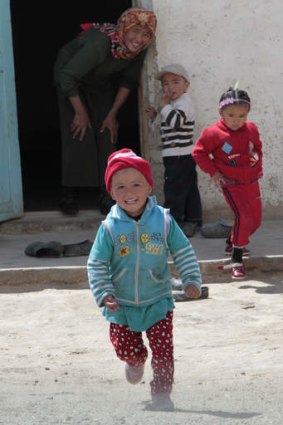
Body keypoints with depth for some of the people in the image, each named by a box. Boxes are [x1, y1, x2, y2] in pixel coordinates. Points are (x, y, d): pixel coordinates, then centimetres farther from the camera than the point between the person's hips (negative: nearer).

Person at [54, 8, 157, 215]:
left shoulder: (139, 50, -24)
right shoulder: (101, 43, -42)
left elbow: (128, 81, -4)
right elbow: (67, 78, -33)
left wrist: (113, 114, -3)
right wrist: (80, 112, -22)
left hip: (102, 84, 5)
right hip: (73, 81, -5)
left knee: (107, 135, -4)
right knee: (78, 134, -11)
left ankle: (107, 194, 0)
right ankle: (68, 194, -1)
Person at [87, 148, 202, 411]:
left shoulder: (164, 221, -10)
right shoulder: (109, 227, -12)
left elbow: (183, 253, 0)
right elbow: (96, 264, -6)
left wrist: (192, 280, -9)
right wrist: (104, 294, -14)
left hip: (158, 301, 0)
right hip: (122, 305, 1)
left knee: (163, 350, -3)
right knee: (127, 349, 11)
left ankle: (161, 393, 12)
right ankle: (136, 362, 46)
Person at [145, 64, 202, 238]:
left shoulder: (184, 103, -14)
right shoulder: (175, 104, 17)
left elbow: (174, 121, -30)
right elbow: (169, 125, 25)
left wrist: (165, 106, -18)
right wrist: (155, 115, 12)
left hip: (179, 156, -10)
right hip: (179, 156, 10)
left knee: (174, 189, -8)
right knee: (188, 189, 13)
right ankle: (192, 220, 18)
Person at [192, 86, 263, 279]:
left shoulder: (251, 129, 2)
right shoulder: (213, 133, -13)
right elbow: (199, 153, -4)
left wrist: (258, 158, 0)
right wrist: (213, 171, -9)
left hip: (251, 182, 6)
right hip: (231, 184, -6)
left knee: (255, 219, 13)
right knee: (243, 216, -21)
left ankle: (234, 243, 39)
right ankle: (236, 259, -13)